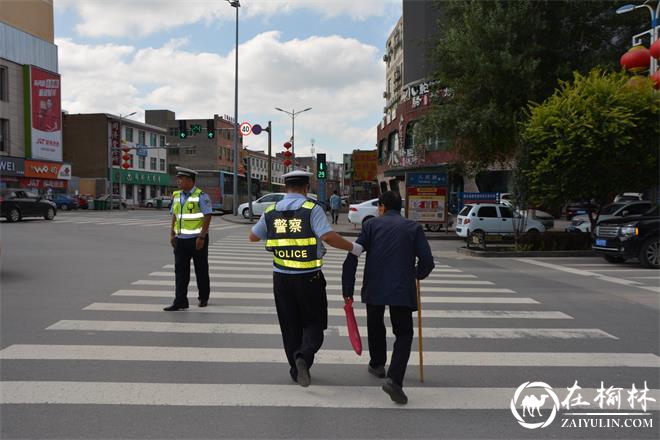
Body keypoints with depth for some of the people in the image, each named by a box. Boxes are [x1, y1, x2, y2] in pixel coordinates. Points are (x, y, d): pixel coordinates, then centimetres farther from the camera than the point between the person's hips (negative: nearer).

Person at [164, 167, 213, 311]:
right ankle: (180, 302, 3)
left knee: (201, 270, 8)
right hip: (181, 239, 5)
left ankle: (203, 298, 24)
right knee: (180, 271, 1)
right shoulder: (176, 196, 10)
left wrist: (201, 237, -17)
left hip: (197, 239, -5)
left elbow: (207, 217, -12)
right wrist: (172, 234, 5)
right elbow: (175, 216, 15)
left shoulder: (201, 196, -9)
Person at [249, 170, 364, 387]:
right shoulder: (312, 208, -8)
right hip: (309, 277, -4)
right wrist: (352, 247, -8)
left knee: (289, 325, 15)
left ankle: (296, 370, 21)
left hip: (281, 277, 4)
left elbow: (253, 236, 17)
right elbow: (328, 236, -21)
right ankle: (304, 355, -15)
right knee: (313, 323, 10)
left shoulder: (271, 211, 6)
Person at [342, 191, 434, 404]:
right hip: (402, 290, -1)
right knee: (404, 333, 10)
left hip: (374, 288, 1)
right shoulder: (413, 227, 7)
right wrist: (417, 275, 22)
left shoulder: (372, 225, 5)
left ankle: (377, 364, 44)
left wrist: (348, 291, 1)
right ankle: (394, 379, -9)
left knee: (375, 327, 25)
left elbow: (352, 258, -3)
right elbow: (427, 261, 0)